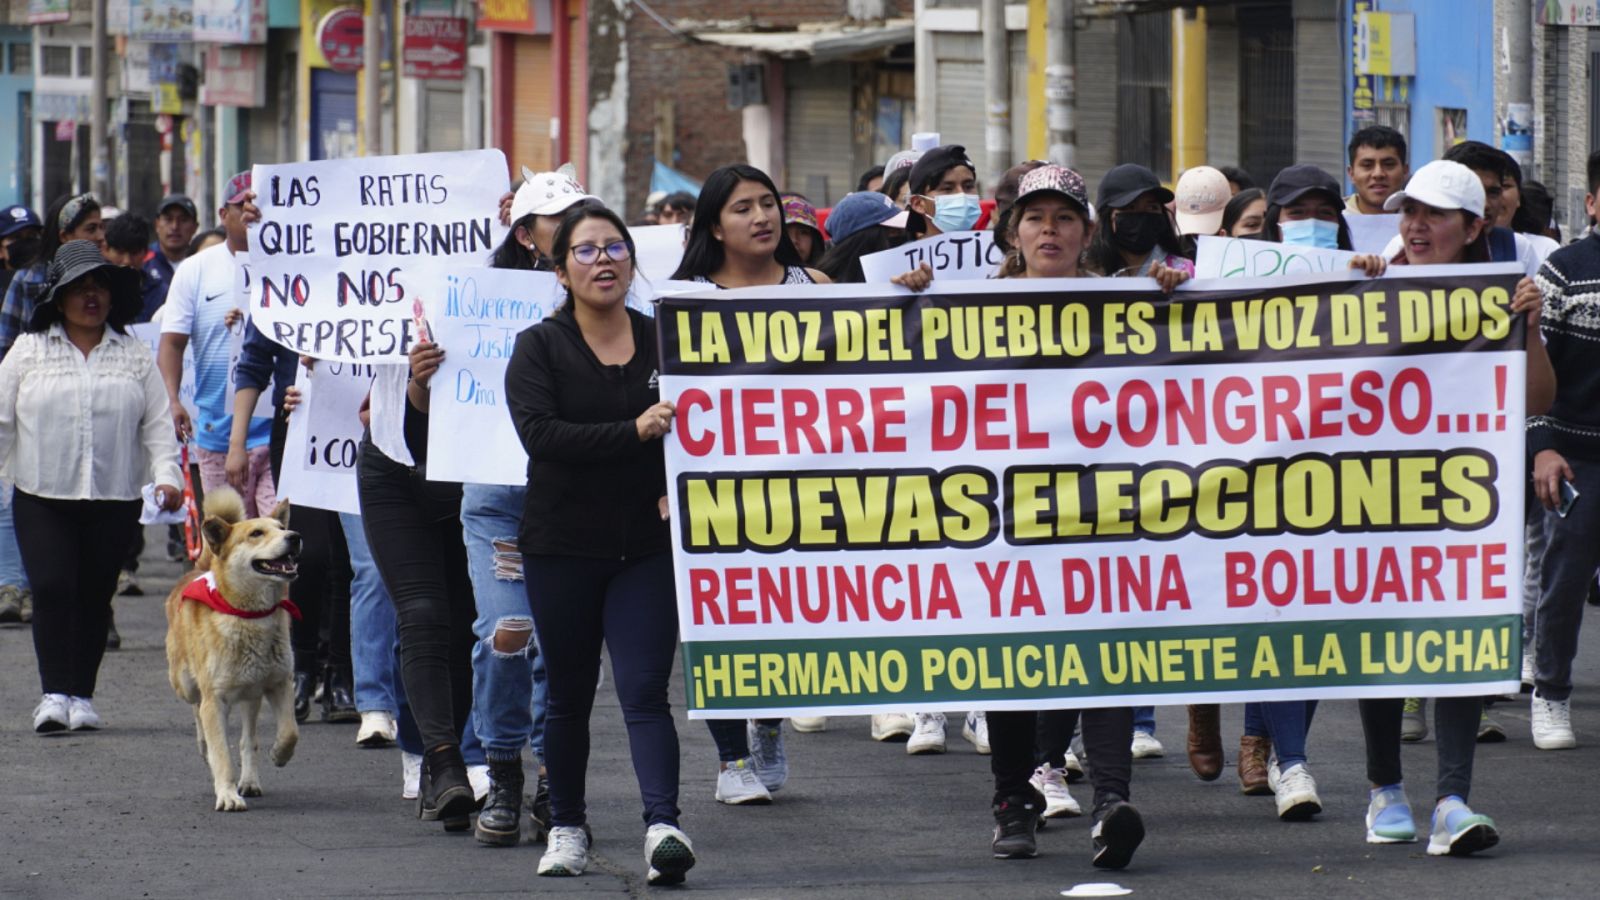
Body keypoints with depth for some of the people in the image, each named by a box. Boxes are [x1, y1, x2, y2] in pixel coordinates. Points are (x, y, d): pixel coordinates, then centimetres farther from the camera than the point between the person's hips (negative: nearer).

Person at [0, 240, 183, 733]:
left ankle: (81, 696, 12)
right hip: (42, 497, -1)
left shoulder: (134, 356, 9)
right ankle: (53, 695, -15)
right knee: (52, 589, -14)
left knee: (94, 597, 4)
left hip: (113, 501, 1)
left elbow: (157, 424, 7)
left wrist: (167, 475, -7)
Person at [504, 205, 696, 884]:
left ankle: (662, 826, -22)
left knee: (645, 692, -11)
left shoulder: (662, 343, 5)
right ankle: (566, 828, 24)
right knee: (569, 694, 11)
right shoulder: (539, 349, -2)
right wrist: (634, 433, -24)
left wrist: (677, 489, -9)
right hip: (561, 546, 0)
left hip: (646, 543, 0)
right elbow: (540, 434, -17)